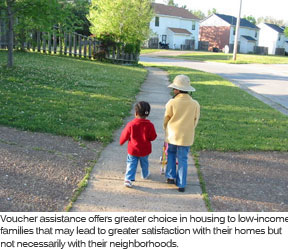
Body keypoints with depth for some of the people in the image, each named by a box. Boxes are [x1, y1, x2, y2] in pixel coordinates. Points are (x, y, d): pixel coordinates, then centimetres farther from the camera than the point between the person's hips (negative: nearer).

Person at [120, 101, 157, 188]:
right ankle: (145, 174, 45)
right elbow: (153, 137, -8)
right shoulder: (150, 125, -16)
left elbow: (124, 136, -6)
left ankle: (128, 179, -6)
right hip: (145, 151, 2)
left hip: (133, 150, -1)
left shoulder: (131, 124, -18)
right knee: (144, 163, 25)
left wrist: (121, 142, 14)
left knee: (131, 164, 6)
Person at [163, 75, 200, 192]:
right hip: (186, 137, 1)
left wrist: (166, 129, 21)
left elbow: (166, 118, 1)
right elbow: (195, 121, 4)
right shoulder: (195, 104, -6)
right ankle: (181, 184, 11)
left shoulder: (172, 103, -12)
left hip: (172, 135, 0)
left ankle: (170, 176, 19)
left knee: (171, 154, 24)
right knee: (183, 159, 9)